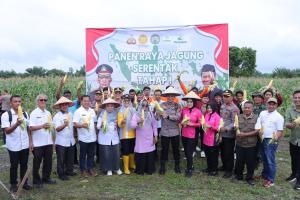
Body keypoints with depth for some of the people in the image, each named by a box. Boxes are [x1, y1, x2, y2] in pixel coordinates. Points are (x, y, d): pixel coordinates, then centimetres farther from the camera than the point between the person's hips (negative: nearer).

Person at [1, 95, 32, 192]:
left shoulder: (25, 114, 4)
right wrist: (17, 124, -33)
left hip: (25, 145, 4)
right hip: (13, 146, -4)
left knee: (24, 164, 14)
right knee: (14, 165, 10)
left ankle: (24, 182, 29)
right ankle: (13, 184, 27)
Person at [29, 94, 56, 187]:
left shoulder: (48, 113, 11)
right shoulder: (34, 113, -7)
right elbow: (31, 128, -13)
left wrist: (52, 140, 13)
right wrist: (42, 126, -29)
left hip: (48, 142, 5)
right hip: (38, 143, -5)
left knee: (48, 161, 12)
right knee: (37, 162, 7)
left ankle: (46, 178, 28)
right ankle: (36, 180, 22)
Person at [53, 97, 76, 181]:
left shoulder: (70, 114, 9)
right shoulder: (57, 116, -10)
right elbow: (57, 129, -20)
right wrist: (64, 124, -37)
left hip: (71, 141, 6)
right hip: (61, 142, -6)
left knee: (70, 158, 15)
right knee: (61, 159, 5)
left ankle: (69, 171, 31)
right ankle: (61, 174, 17)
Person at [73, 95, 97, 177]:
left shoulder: (92, 111, 10)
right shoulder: (78, 111, -8)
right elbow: (75, 124, -13)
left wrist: (95, 127, 8)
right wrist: (82, 125, -30)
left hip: (92, 137, 5)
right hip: (83, 138, -5)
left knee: (91, 154, 13)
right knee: (83, 155, 7)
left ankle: (90, 169, 25)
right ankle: (83, 170, 19)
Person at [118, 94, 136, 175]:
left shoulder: (133, 110, 5)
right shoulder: (121, 111, -3)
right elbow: (119, 124, -11)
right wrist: (122, 122, -32)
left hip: (133, 134, 3)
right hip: (124, 135, -3)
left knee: (132, 150, 14)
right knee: (125, 151, -2)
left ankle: (132, 164, 32)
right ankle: (126, 168, 9)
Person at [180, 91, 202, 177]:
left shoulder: (198, 111, -10)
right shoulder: (184, 110, -1)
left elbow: (200, 123, -5)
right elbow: (180, 119, 13)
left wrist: (192, 124, -17)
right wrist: (182, 123, -8)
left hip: (192, 135, -4)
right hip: (184, 134, 4)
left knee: (189, 153, 1)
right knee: (186, 152, 15)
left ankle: (189, 169, 20)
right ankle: (190, 166, 36)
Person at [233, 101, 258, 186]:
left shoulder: (256, 118, -5)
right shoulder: (239, 117, 5)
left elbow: (257, 131, -11)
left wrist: (245, 134, -16)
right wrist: (237, 131, -14)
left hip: (251, 145, -2)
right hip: (240, 144, 2)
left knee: (250, 162, 9)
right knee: (239, 161, 13)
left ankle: (249, 178, 27)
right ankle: (238, 176, 32)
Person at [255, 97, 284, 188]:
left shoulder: (278, 117, -8)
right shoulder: (262, 113, 10)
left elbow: (280, 131, -11)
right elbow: (258, 125, 13)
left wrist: (275, 138, -27)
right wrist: (258, 131, -6)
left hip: (271, 141, -6)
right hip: (262, 140, 6)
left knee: (270, 161, -3)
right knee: (264, 159, 19)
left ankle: (270, 180, 8)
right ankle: (264, 175, 34)